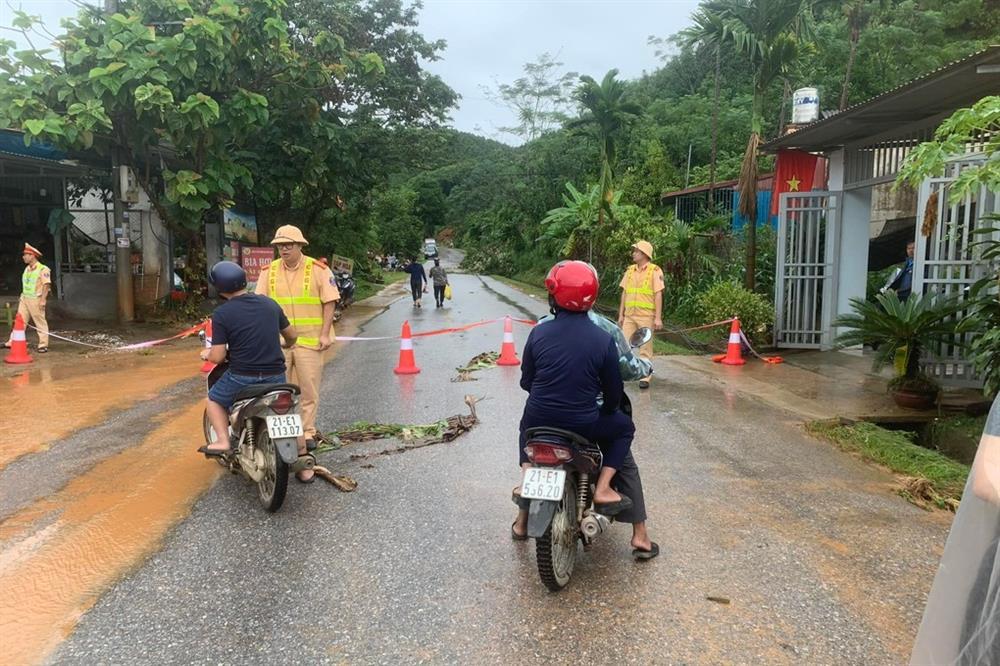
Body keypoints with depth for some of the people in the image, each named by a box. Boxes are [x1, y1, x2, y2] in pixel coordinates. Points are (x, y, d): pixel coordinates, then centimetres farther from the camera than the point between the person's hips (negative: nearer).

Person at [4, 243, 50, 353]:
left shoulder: (43, 269, -11)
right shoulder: (27, 269, 15)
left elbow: (46, 285, -16)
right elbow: (25, 285, 22)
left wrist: (43, 300, -21)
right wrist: (22, 297, 19)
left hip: (36, 300, -8)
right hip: (24, 299, 8)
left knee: (40, 322, -2)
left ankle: (43, 345, 3)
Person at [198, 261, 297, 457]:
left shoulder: (221, 314, -9)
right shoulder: (270, 303, 4)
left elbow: (218, 357, -10)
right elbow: (292, 335, 15)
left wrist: (207, 354, 13)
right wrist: (286, 346, 37)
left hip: (242, 376, -3)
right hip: (275, 374, 4)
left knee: (213, 400, 23)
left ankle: (223, 440, 7)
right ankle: (299, 443, 25)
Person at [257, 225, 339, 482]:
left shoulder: (318, 270, -1)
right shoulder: (269, 272, 8)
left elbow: (329, 302, -2)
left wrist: (325, 334, -8)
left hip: (309, 342, -3)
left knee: (308, 391, 1)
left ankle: (306, 433, 8)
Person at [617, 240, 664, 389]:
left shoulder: (654, 271, -6)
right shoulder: (630, 270, 10)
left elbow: (658, 295, -8)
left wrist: (658, 318, -13)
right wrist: (621, 315, 11)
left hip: (646, 316, -5)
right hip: (629, 315, 5)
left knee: (645, 348, 2)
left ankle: (645, 378, 10)